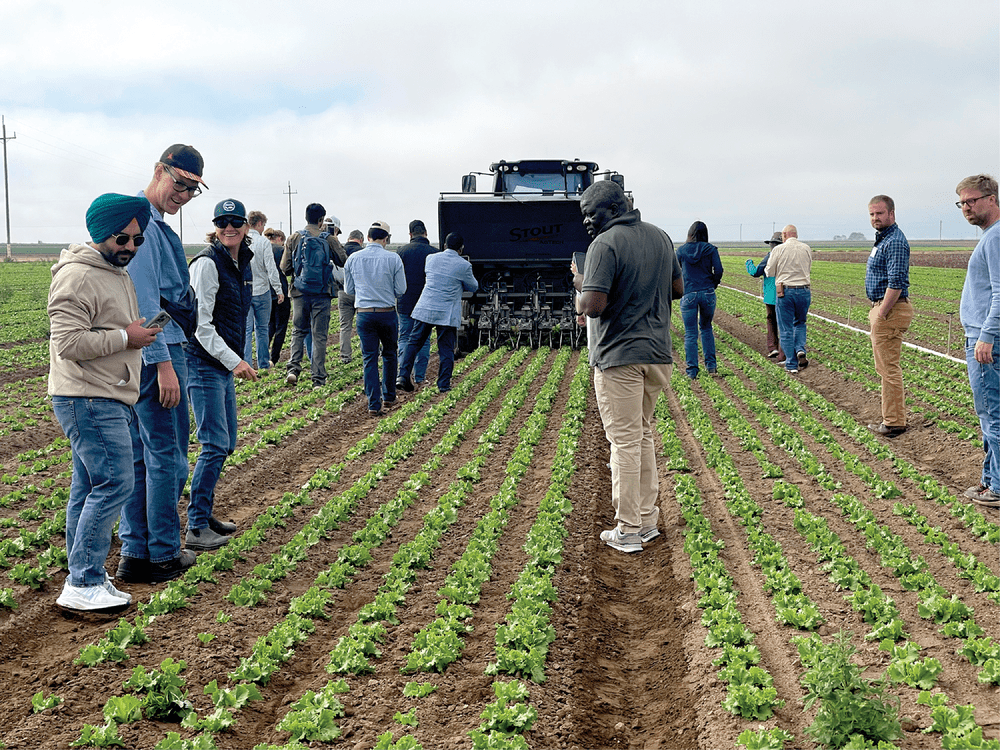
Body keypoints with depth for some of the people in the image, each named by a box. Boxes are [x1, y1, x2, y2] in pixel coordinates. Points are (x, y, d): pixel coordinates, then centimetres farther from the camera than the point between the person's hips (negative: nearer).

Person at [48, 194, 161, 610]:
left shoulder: (118, 273, 19)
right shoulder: (78, 276, -14)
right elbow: (68, 342, -22)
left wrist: (142, 331, 18)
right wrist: (126, 337, -16)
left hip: (110, 400, 10)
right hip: (88, 400, -10)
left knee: (89, 489, 12)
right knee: (115, 484, -13)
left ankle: (82, 578, 18)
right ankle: (83, 585, -7)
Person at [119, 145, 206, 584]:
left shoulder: (153, 223, 18)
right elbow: (144, 301, -20)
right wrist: (163, 364, -22)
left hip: (143, 354, 10)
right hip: (157, 350, -10)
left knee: (141, 456, 12)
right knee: (167, 456, -2)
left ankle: (135, 552, 19)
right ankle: (163, 555, 7)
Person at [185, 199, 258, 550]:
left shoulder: (244, 263, 12)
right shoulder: (207, 263, -14)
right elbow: (200, 323, -18)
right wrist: (233, 361, -20)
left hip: (225, 364, 9)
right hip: (204, 363, -9)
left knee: (227, 443, 14)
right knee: (215, 445, -9)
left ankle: (203, 513, 27)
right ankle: (196, 529, -2)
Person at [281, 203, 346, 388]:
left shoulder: (294, 239, 0)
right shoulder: (329, 240, -4)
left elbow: (284, 268, 0)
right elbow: (344, 262, 0)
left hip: (300, 292, 1)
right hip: (322, 294, -1)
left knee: (298, 331, 17)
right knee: (319, 336, 4)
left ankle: (294, 367, 0)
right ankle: (318, 378, 3)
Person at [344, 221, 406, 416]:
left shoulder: (353, 259, -1)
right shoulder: (393, 259, -8)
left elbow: (348, 289, 8)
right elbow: (400, 290, -4)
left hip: (364, 314, 1)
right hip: (387, 313, -1)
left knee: (369, 358, 4)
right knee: (389, 354, 18)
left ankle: (374, 404, -1)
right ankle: (389, 395, 27)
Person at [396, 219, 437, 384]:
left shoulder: (403, 250, -4)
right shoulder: (434, 252, -5)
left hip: (405, 303, 0)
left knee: (404, 338, 9)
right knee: (423, 340, 9)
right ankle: (419, 376, 10)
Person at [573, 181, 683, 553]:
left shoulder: (605, 244, -15)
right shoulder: (660, 237, 8)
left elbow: (593, 306, -22)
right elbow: (678, 288, 17)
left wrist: (581, 285, -2)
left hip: (620, 357, -7)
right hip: (658, 353, 7)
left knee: (625, 441, 0)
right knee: (643, 435, 19)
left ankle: (628, 530, 6)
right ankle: (647, 519, 25)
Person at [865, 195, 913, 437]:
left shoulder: (895, 242, -17)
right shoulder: (883, 239, 17)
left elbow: (896, 283, -24)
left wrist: (882, 314, -22)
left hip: (890, 311, -11)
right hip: (883, 308, 11)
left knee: (888, 368, -7)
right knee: (886, 367, 16)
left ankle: (893, 422, -2)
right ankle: (894, 416, 23)